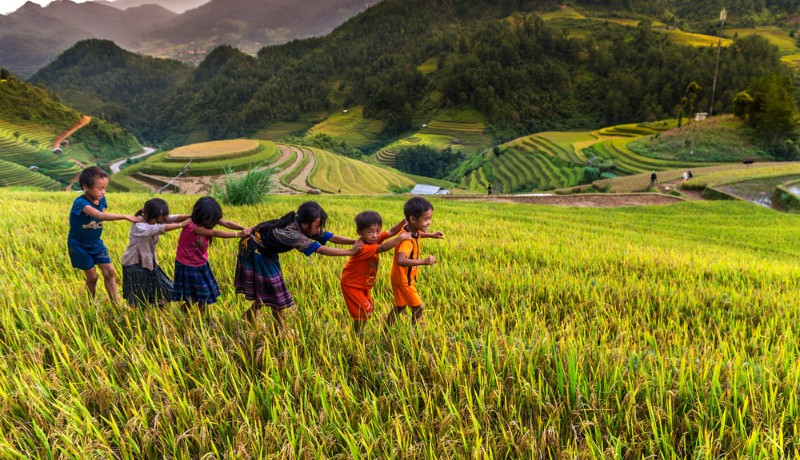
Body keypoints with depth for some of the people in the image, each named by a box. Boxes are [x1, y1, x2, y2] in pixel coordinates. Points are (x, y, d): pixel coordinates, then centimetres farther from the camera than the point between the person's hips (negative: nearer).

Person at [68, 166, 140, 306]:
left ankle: (116, 304, 7)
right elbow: (101, 216, -46)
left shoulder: (101, 199, -8)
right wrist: (125, 216, -50)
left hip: (96, 243, 5)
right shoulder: (80, 203, -30)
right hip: (80, 245, -5)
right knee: (92, 276, 2)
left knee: (109, 271, 0)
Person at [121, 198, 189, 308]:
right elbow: (161, 228, -38)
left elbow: (173, 218, -18)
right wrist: (181, 225, -40)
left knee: (164, 293, 10)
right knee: (139, 302, 0)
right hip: (134, 265, -7)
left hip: (149, 263, 7)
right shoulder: (139, 226, -25)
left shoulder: (155, 220, -5)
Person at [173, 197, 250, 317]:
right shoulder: (191, 226, -31)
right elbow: (215, 233, -36)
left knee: (204, 294, 14)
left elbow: (226, 223, -19)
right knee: (190, 298, 5)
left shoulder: (206, 221, -8)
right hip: (188, 266, -7)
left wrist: (244, 229, -35)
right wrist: (238, 234, -40)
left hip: (201, 264, 7)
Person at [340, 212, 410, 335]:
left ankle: (359, 334, 36)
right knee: (363, 312, -5)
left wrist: (404, 222, -32)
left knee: (368, 306, 20)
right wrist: (401, 237, -45)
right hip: (352, 285, -9)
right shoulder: (362, 248, -35)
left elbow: (391, 232, -16)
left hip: (364, 284, 9)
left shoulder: (374, 239, -9)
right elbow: (383, 248, -46)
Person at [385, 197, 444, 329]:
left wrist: (431, 235, 13)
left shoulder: (412, 229, -5)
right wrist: (424, 261, -54)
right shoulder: (407, 240, -33)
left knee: (399, 307, 22)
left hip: (408, 277, 10)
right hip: (403, 279, -10)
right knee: (419, 307, -2)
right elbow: (401, 260, -49)